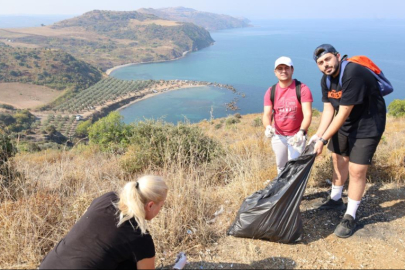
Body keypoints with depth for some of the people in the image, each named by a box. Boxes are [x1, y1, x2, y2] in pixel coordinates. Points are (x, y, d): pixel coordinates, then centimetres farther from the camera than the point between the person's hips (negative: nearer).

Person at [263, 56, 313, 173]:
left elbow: (307, 114, -20)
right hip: (278, 136, 4)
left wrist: (301, 132, -37)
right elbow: (267, 114, -10)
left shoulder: (302, 89, -14)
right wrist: (268, 127, -33)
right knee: (281, 167, 16)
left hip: (297, 136, -3)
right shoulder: (270, 92, -4)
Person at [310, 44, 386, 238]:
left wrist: (324, 140, -24)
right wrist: (318, 134, -14)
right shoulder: (326, 79, -4)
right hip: (345, 123, 8)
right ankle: (336, 199, 38)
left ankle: (350, 217, 8)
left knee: (356, 170, -8)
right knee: (339, 159, 17)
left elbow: (343, 114, -29)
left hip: (368, 125, -8)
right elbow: (328, 109, -2)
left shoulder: (353, 74, -30)